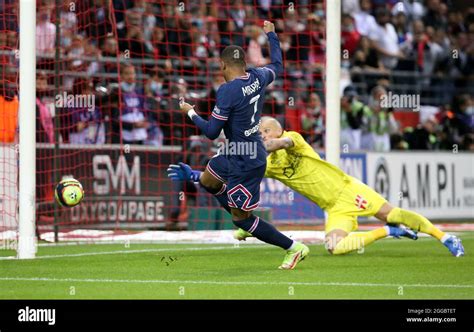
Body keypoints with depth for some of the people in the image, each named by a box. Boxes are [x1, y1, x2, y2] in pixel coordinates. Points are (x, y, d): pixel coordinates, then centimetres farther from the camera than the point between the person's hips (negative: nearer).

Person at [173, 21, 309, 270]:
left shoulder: (227, 91, -26)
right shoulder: (258, 78, -3)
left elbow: (211, 132, -21)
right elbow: (277, 66, 22)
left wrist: (191, 113, -5)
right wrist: (271, 34, 33)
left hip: (245, 164, -9)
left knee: (240, 218, 0)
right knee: (206, 180, 27)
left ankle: (293, 248, 4)